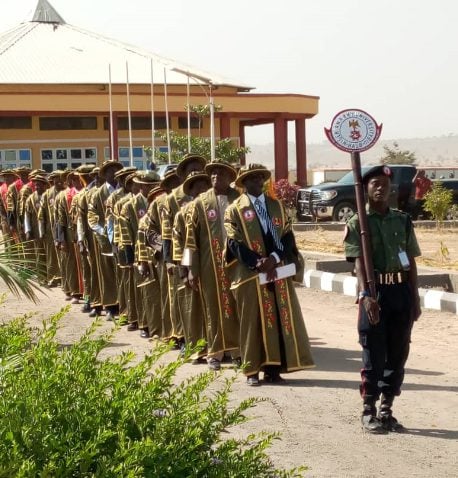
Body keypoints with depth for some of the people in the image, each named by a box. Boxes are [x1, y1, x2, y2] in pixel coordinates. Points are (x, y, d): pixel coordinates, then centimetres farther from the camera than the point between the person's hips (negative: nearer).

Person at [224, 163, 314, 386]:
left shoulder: (277, 206, 13)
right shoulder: (234, 210, 2)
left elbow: (288, 237, 5)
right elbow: (236, 244, -7)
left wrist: (274, 258, -13)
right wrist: (259, 263, -18)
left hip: (279, 273, 4)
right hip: (249, 275, -4)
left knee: (282, 320, 1)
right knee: (253, 322, -1)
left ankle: (274, 368, 6)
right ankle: (253, 370, 4)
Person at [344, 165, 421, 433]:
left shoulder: (403, 221, 11)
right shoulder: (357, 223, -1)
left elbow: (411, 262, 12)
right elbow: (359, 261, -12)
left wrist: (415, 299, 8)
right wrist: (365, 295, -24)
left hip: (401, 291, 4)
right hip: (375, 293, -4)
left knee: (398, 354, 8)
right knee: (374, 355, -1)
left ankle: (387, 410, 20)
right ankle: (369, 413, 10)